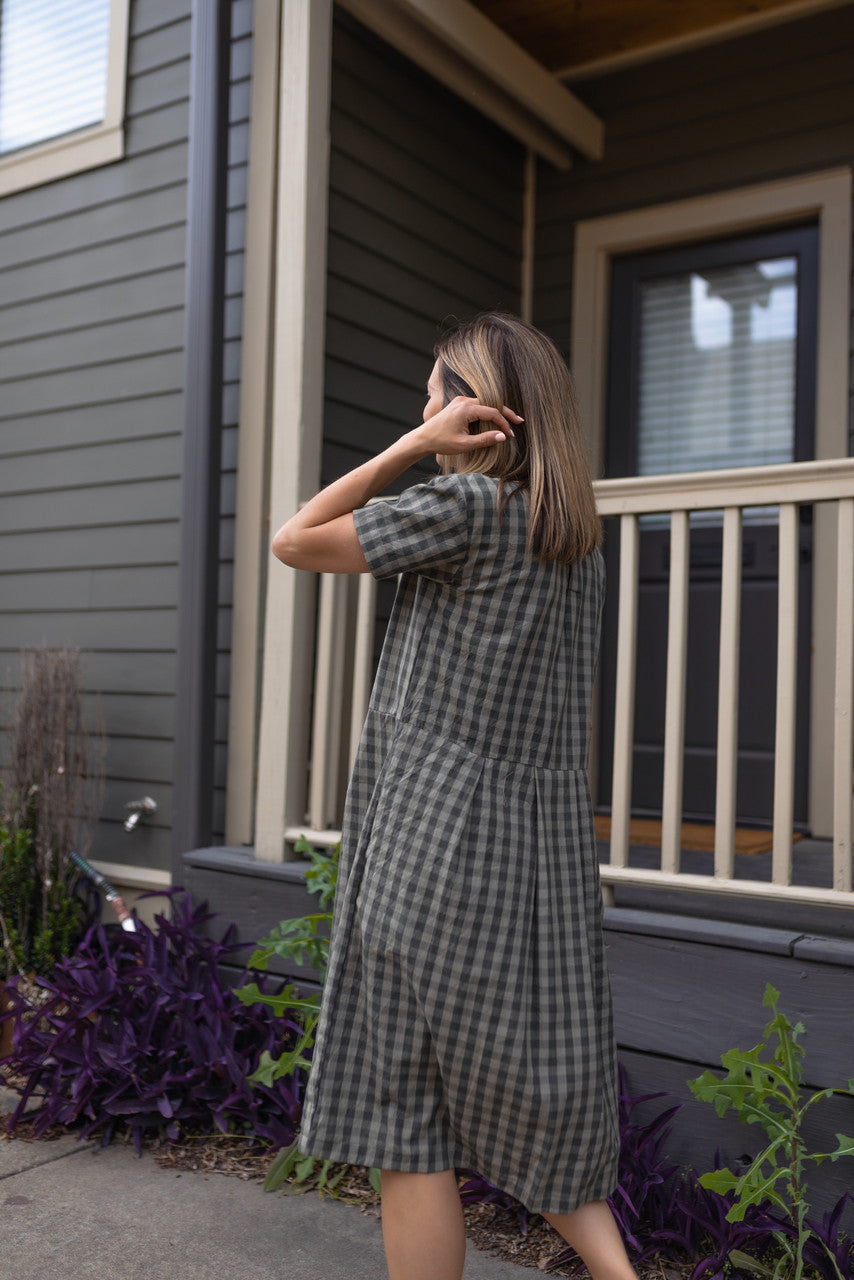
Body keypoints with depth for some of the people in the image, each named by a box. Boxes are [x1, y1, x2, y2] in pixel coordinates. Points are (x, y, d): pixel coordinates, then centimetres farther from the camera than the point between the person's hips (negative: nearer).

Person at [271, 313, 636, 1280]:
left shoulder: (467, 504, -11)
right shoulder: (579, 538, 12)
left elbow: (295, 543, -3)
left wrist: (415, 446, -5)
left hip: (436, 844, -8)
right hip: (546, 847, 8)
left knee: (405, 1124, 5)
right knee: (525, 1106, 21)